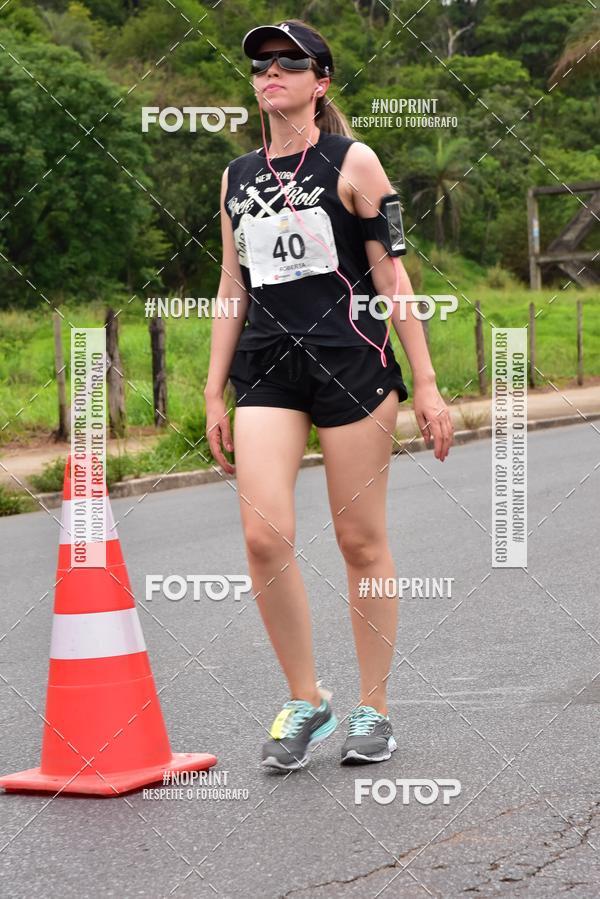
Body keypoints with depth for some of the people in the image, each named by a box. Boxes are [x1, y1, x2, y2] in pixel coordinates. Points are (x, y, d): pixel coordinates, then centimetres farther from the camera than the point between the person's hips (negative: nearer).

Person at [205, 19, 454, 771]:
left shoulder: (352, 163, 1)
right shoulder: (237, 178, 14)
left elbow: (391, 276, 0)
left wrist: (425, 384, -4)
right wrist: (214, 392, 14)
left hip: (351, 361, -3)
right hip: (268, 370, 3)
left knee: (361, 540, 1)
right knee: (263, 535, -12)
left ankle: (373, 709, 15)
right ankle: (305, 701, 4)